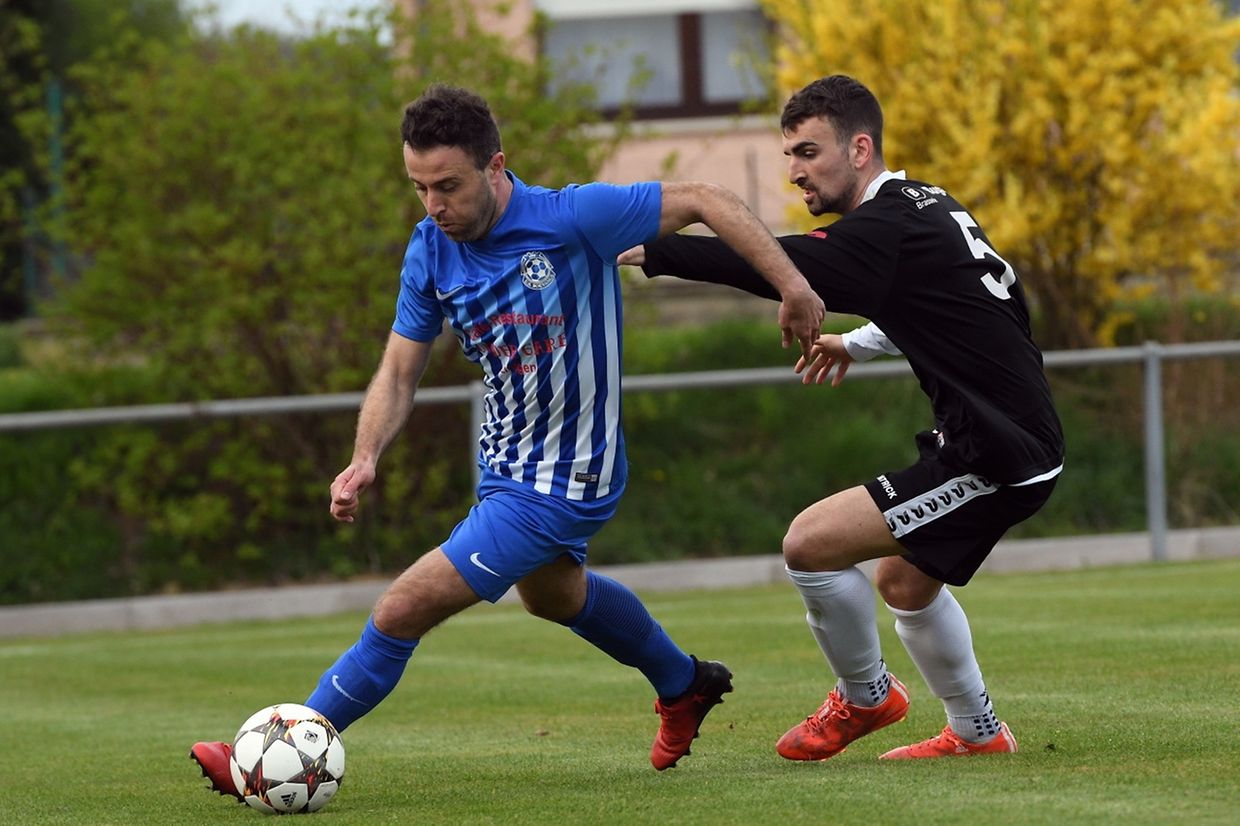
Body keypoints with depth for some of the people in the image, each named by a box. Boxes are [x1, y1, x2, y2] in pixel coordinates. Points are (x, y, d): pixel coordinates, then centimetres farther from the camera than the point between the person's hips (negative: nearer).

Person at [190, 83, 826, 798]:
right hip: (506, 463, 8)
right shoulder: (431, 249, -8)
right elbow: (399, 373, -1)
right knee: (552, 593, 35)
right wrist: (365, 461, -18)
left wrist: (793, 286, -22)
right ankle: (685, 687, 60)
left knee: (403, 611, -14)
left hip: (562, 485, -8)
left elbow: (706, 201, -18)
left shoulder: (572, 218, -26)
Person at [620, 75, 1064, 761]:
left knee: (811, 543, -11)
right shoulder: (927, 205, 11)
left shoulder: (888, 227, -18)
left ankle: (865, 697, 10)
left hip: (997, 457, -11)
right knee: (904, 583, 26)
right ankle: (977, 734, 38)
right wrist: (859, 343, 32)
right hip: (1014, 440, 11)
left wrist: (650, 252, -36)